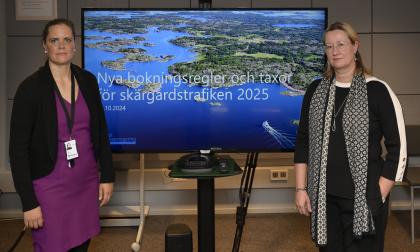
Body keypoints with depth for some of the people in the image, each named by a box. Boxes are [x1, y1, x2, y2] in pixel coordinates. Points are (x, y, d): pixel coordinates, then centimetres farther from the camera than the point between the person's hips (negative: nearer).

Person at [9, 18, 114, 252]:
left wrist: (107, 176, 7)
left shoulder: (88, 81, 2)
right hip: (51, 186, -4)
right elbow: (18, 149, -11)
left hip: (86, 182, 4)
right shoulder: (31, 88, -12)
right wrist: (28, 202, -13)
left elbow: (100, 131, 10)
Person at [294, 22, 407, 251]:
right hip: (323, 196, 4)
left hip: (363, 197, -3)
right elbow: (303, 141, 8)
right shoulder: (316, 90, 5)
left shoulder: (377, 90, -8)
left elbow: (398, 148, -8)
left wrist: (378, 196, -9)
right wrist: (301, 188, 3)